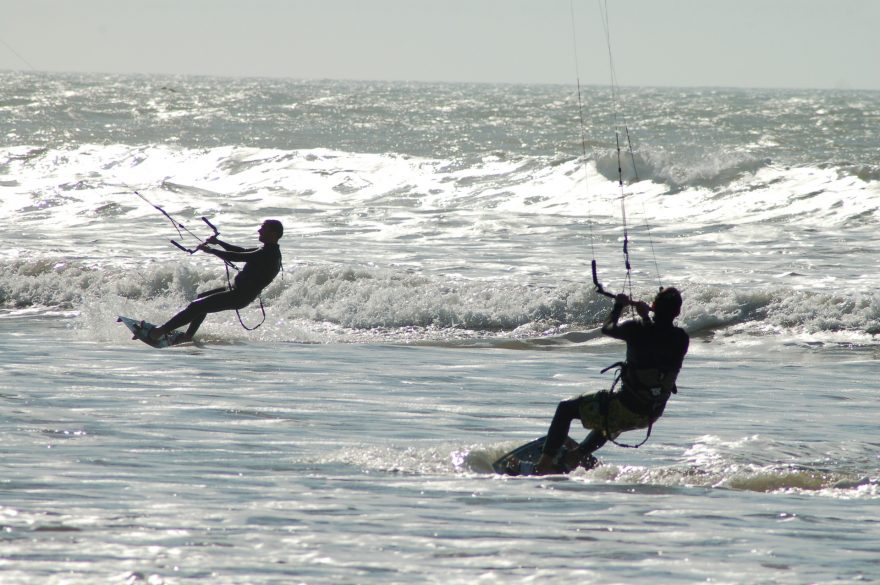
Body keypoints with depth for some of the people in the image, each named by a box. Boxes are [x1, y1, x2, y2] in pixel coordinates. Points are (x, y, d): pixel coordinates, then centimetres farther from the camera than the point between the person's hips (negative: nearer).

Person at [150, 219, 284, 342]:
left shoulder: (268, 254, -21)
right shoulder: (270, 251, 12)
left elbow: (237, 256, -23)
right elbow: (242, 252, 23)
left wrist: (210, 250, -14)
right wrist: (218, 242, 15)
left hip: (238, 297, -11)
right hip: (236, 291, 11)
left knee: (196, 306, -14)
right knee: (202, 298, 28)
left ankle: (161, 331, -14)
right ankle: (188, 337, 29)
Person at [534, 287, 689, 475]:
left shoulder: (637, 329, -20)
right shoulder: (682, 339, -8)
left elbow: (607, 328, 0)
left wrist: (619, 305, 17)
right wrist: (646, 316, 24)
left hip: (627, 409, -5)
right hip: (653, 415, 5)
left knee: (566, 408, 15)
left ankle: (545, 464, 12)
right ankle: (580, 456, 51)